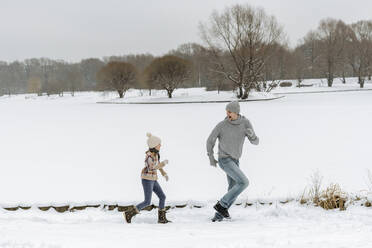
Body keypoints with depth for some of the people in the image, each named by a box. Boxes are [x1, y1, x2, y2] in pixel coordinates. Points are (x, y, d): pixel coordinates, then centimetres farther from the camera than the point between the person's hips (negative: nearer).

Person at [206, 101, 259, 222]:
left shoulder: (245, 123, -3)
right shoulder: (222, 125, -12)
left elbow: (255, 142, -5)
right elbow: (210, 140, 1)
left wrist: (251, 134, -28)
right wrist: (211, 158, 0)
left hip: (234, 161, 6)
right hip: (224, 160, -6)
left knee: (233, 189, 5)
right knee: (243, 182, -17)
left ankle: (218, 214, 14)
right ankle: (222, 204, -10)